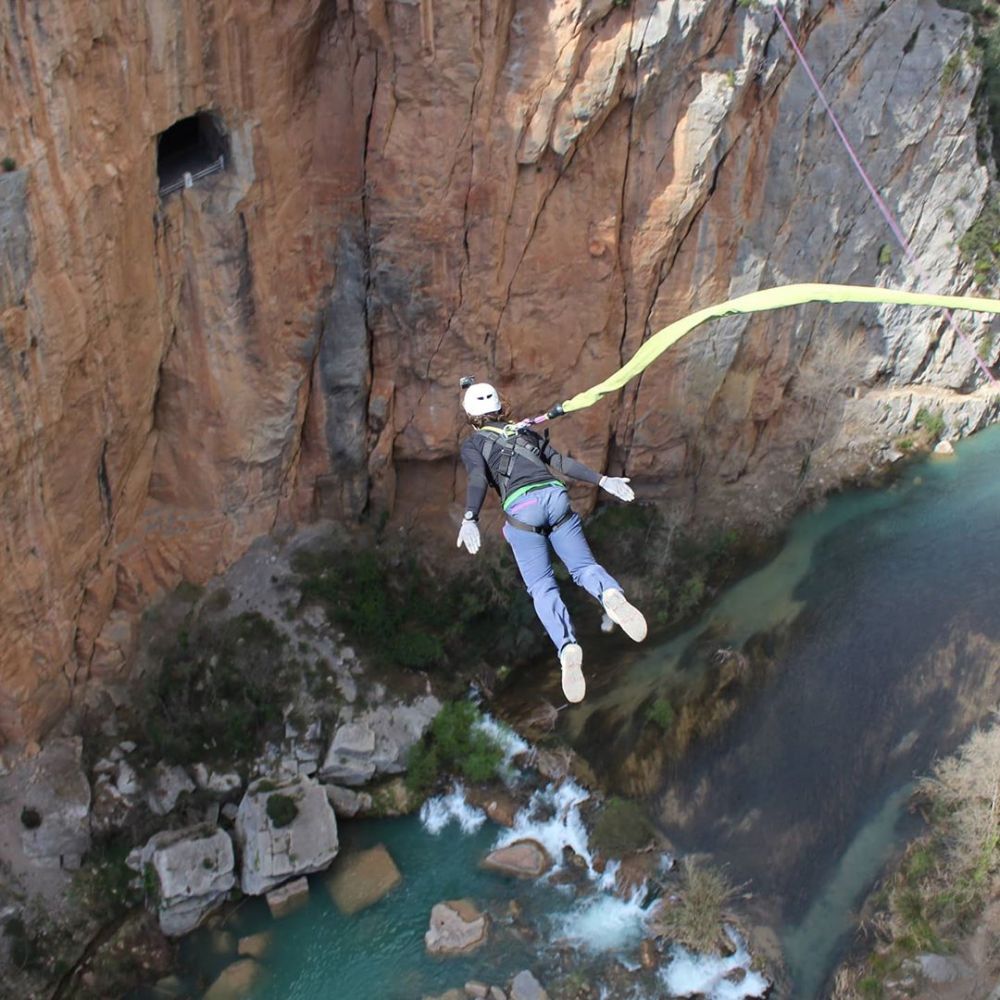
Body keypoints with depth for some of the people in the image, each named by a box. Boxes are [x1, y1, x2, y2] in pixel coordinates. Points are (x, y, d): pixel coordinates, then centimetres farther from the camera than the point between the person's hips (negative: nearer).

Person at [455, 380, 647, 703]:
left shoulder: (471, 444, 16)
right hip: (555, 496, 3)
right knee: (583, 567, 7)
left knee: (542, 587, -1)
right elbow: (562, 462, 16)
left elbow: (478, 479, -5)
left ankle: (568, 646, -27)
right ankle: (611, 594, -30)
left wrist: (469, 519, -18)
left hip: (521, 507, -3)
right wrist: (603, 480, 14)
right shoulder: (525, 432, 28)